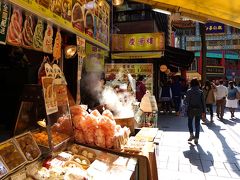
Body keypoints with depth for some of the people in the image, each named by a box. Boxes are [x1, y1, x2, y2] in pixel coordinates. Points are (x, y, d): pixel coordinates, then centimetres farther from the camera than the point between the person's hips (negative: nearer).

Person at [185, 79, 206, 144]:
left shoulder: (189, 91, -7)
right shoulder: (200, 91, 0)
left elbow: (186, 101, -11)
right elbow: (203, 102, -1)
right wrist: (204, 111, 4)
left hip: (191, 109, -2)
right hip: (199, 109, 2)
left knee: (190, 122, 18)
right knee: (197, 124, 9)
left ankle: (191, 134, 6)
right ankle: (196, 138, 11)